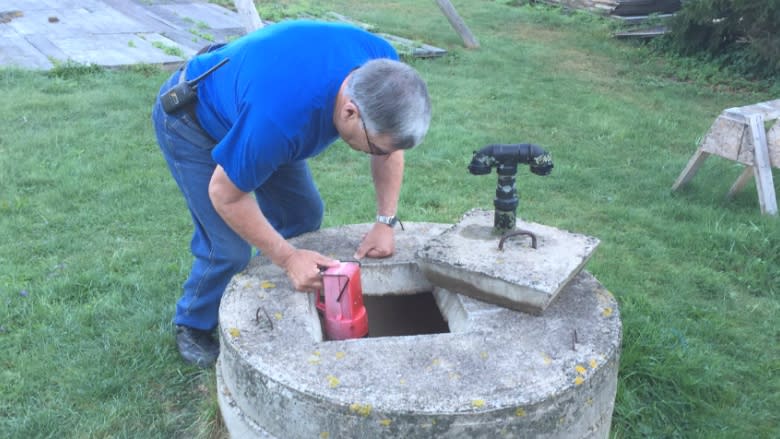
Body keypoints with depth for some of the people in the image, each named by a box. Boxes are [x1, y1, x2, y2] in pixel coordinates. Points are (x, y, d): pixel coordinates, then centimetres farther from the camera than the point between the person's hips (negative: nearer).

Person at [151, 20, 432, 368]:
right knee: (230, 248, -10)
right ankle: (192, 327, 19)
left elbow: (391, 138, -6)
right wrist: (289, 258, -23)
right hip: (193, 125, -6)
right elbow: (225, 195, -27)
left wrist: (386, 221, -14)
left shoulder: (383, 67, -25)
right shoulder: (279, 118, -44)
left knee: (303, 216, 4)